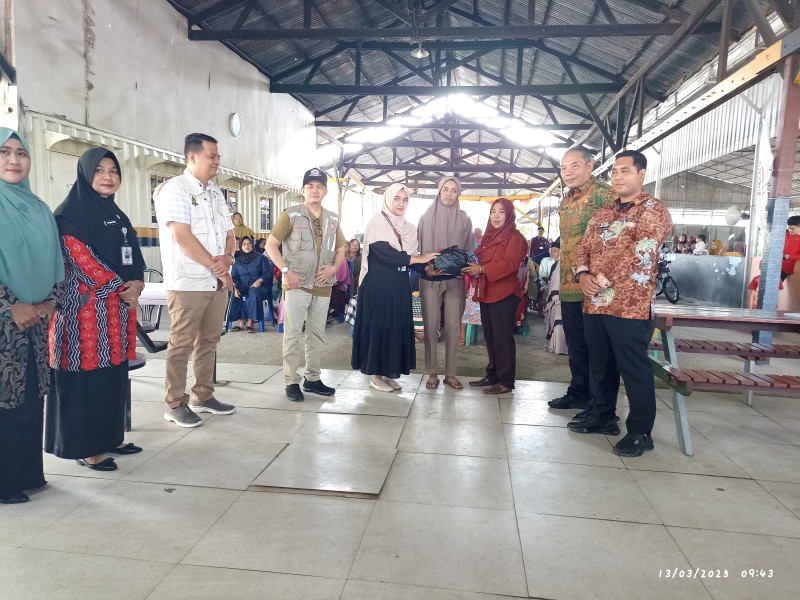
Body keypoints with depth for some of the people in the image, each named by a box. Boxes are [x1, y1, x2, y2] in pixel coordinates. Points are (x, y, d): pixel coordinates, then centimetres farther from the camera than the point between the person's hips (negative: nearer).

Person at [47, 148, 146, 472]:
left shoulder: (117, 215, 17)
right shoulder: (69, 213, -6)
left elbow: (133, 258, 15)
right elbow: (81, 260, -14)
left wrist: (137, 284, -4)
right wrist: (120, 287, -12)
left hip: (119, 308, 8)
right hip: (86, 308, -7)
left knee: (114, 373, 10)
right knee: (87, 374, -3)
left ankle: (109, 437, 21)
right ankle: (85, 446, 5)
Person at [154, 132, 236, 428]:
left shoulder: (216, 193, 17)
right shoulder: (174, 189, -7)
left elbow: (229, 233, 15)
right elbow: (183, 237, -16)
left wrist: (227, 258, -6)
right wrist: (216, 267, -12)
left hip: (218, 282, 8)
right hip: (187, 282, -7)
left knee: (209, 341, 12)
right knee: (182, 344, -2)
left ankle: (203, 396, 22)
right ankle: (175, 404, 8)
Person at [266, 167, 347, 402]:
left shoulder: (332, 219, 10)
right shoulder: (291, 214, -4)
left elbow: (341, 249, 19)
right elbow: (270, 245, -4)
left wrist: (334, 267, -1)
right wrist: (286, 271, -14)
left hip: (323, 287, 5)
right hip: (297, 286, -5)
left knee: (317, 335, 12)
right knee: (293, 334, -1)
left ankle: (312, 378, 23)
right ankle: (291, 382, 8)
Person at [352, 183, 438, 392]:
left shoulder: (409, 228, 13)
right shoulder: (377, 222, -7)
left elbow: (412, 259, 12)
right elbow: (386, 254, -18)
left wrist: (428, 266, -8)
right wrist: (419, 258, -16)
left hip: (399, 287, 6)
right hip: (378, 286, -6)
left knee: (397, 327, 7)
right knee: (378, 326, -1)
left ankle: (388, 373, 17)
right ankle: (375, 375, 9)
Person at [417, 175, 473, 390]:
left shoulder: (464, 220, 6)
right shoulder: (427, 217, 4)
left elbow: (468, 250, 8)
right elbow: (419, 247, 4)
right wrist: (427, 266, -13)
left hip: (454, 279, 1)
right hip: (430, 278, -1)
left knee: (453, 326, 0)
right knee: (431, 325, 1)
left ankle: (450, 373, 12)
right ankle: (432, 373, 11)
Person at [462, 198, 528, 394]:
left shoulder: (515, 238, -7)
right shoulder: (488, 236, 18)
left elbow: (510, 264, -19)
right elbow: (479, 258, 20)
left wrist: (481, 269, -23)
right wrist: (472, 266, -3)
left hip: (504, 295, -8)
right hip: (486, 293, 8)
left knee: (502, 337, -5)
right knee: (490, 336, 12)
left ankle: (506, 381, 2)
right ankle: (492, 375, 22)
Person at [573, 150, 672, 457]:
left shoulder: (654, 210, -5)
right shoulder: (602, 213, 18)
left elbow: (641, 254, -16)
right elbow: (584, 248, 14)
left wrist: (604, 280, -12)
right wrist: (583, 275, -6)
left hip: (629, 304, -7)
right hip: (594, 303, 7)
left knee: (633, 369, 0)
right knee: (601, 365, 17)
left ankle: (640, 432, 12)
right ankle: (603, 416, 32)